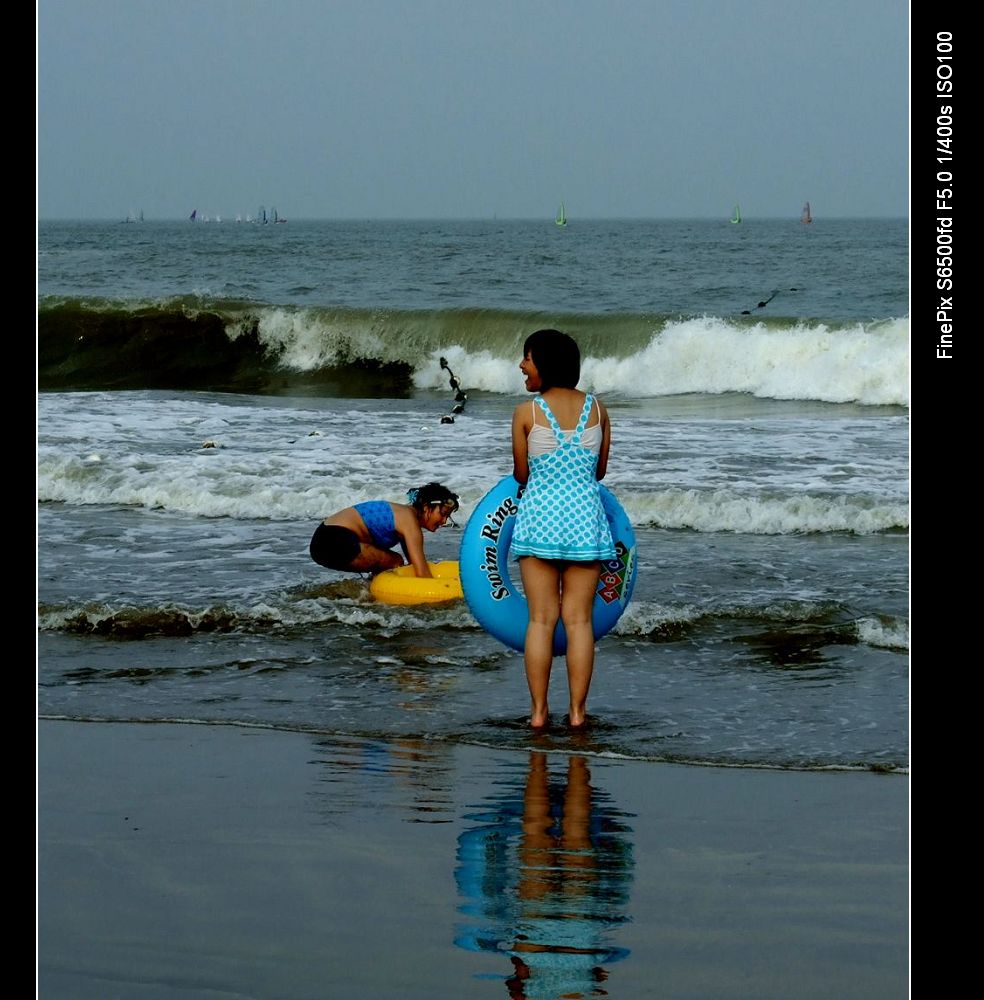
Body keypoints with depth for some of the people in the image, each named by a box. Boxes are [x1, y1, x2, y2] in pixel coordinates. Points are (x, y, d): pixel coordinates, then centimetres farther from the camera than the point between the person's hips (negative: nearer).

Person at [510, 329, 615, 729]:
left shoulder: (526, 412, -8)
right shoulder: (596, 409, 1)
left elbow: (520, 474, 2)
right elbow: (600, 470, 11)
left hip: (539, 515, -2)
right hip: (584, 516, 2)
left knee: (541, 618, 5)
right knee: (579, 618, 6)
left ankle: (538, 710, 6)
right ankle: (577, 711, 7)